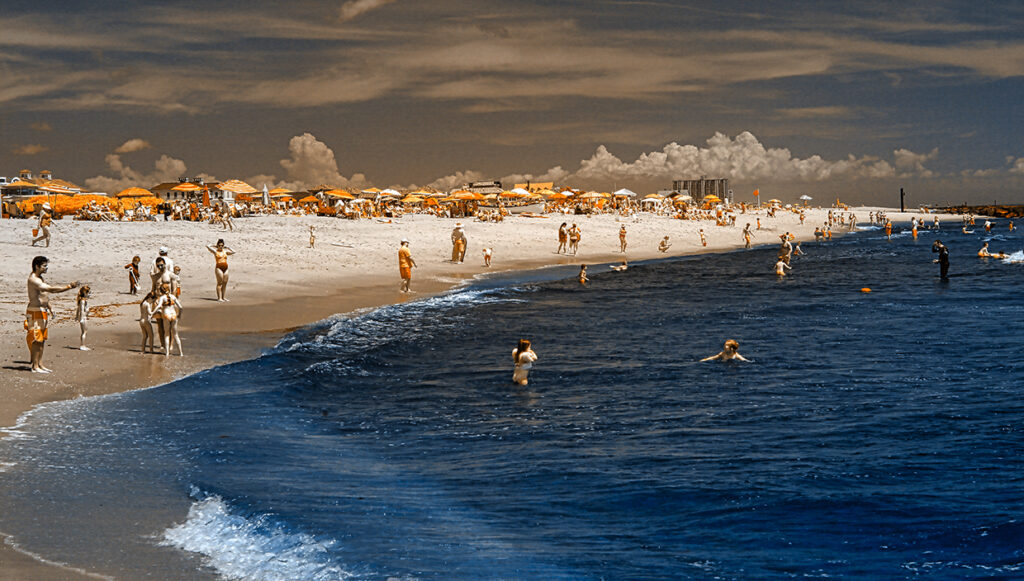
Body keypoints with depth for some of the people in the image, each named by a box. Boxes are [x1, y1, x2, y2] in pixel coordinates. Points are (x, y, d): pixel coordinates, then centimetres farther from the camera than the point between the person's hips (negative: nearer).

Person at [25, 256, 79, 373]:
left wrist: (49, 308, 28)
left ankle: (40, 364, 16)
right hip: (35, 312, -10)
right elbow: (51, 289, -29)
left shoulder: (39, 278, 14)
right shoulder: (33, 279, -19)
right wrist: (69, 287, -29)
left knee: (42, 339, 11)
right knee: (36, 340, -7)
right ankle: (35, 366, -4)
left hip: (43, 311, 10)